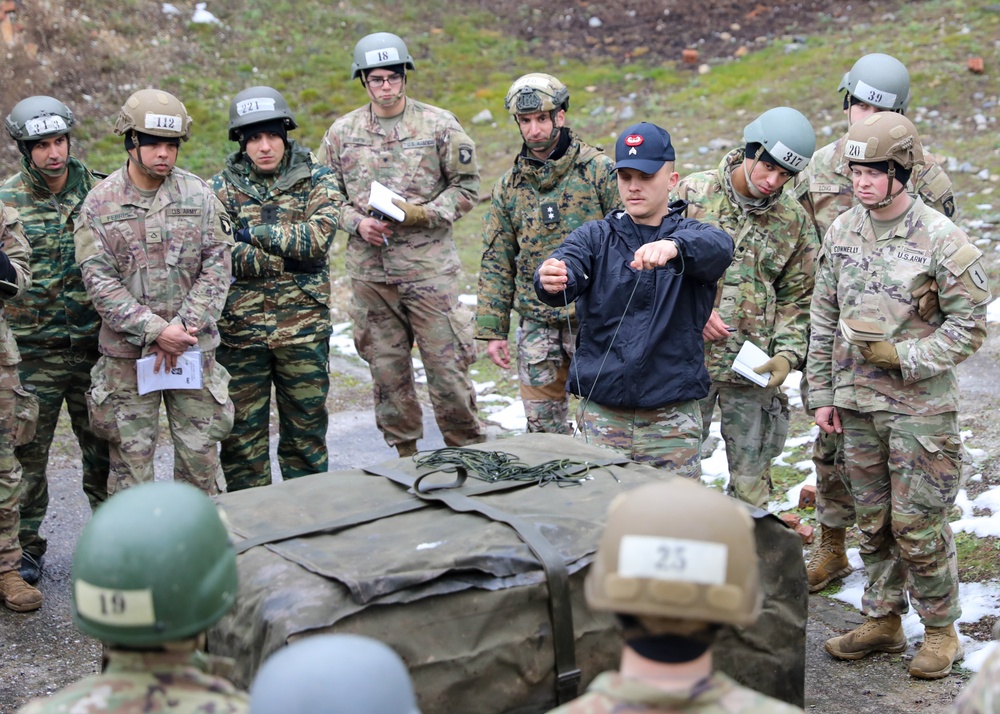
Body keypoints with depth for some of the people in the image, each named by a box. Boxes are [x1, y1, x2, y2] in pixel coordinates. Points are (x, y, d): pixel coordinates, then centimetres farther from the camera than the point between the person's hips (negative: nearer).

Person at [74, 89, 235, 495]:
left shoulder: (199, 196, 3)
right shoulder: (100, 204, -1)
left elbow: (217, 267, -2)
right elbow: (99, 281, -7)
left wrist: (183, 328, -13)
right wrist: (156, 330, -16)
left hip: (194, 349, 1)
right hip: (126, 354, -1)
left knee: (200, 452, 7)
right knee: (130, 455, 4)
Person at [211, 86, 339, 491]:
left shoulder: (316, 180, 2)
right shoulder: (222, 189, 3)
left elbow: (319, 237, -15)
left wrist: (257, 232, -13)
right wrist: (289, 258, -18)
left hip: (303, 329, 0)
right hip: (241, 330, 0)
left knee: (306, 429, 10)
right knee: (242, 434, 6)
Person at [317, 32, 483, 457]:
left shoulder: (438, 124, 1)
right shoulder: (343, 132, 8)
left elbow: (466, 187, 3)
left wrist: (422, 214, -12)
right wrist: (357, 222, -6)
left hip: (429, 265, -3)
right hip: (368, 269, 3)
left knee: (447, 364, -3)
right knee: (386, 368, 10)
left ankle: (467, 452, 12)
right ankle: (405, 453, 23)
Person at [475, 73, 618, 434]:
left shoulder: (599, 170, -4)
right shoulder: (509, 186, 8)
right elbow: (496, 263, 11)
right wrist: (492, 330, 7)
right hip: (537, 323, 4)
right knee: (542, 427, 9)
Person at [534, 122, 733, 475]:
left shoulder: (690, 234, 4)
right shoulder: (596, 236, 8)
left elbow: (718, 248, -21)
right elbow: (567, 263, -13)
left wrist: (673, 246, -43)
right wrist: (550, 279, -38)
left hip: (672, 417, -1)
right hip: (601, 412, 1)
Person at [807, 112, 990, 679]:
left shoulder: (942, 239, -11)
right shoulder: (842, 232, 5)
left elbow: (969, 326, -8)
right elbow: (825, 319, 11)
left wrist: (903, 357, -18)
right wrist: (822, 393, 9)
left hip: (922, 405, -5)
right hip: (857, 402, 5)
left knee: (918, 525, 0)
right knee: (873, 521, 14)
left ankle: (942, 630, 18)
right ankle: (883, 621, 29)